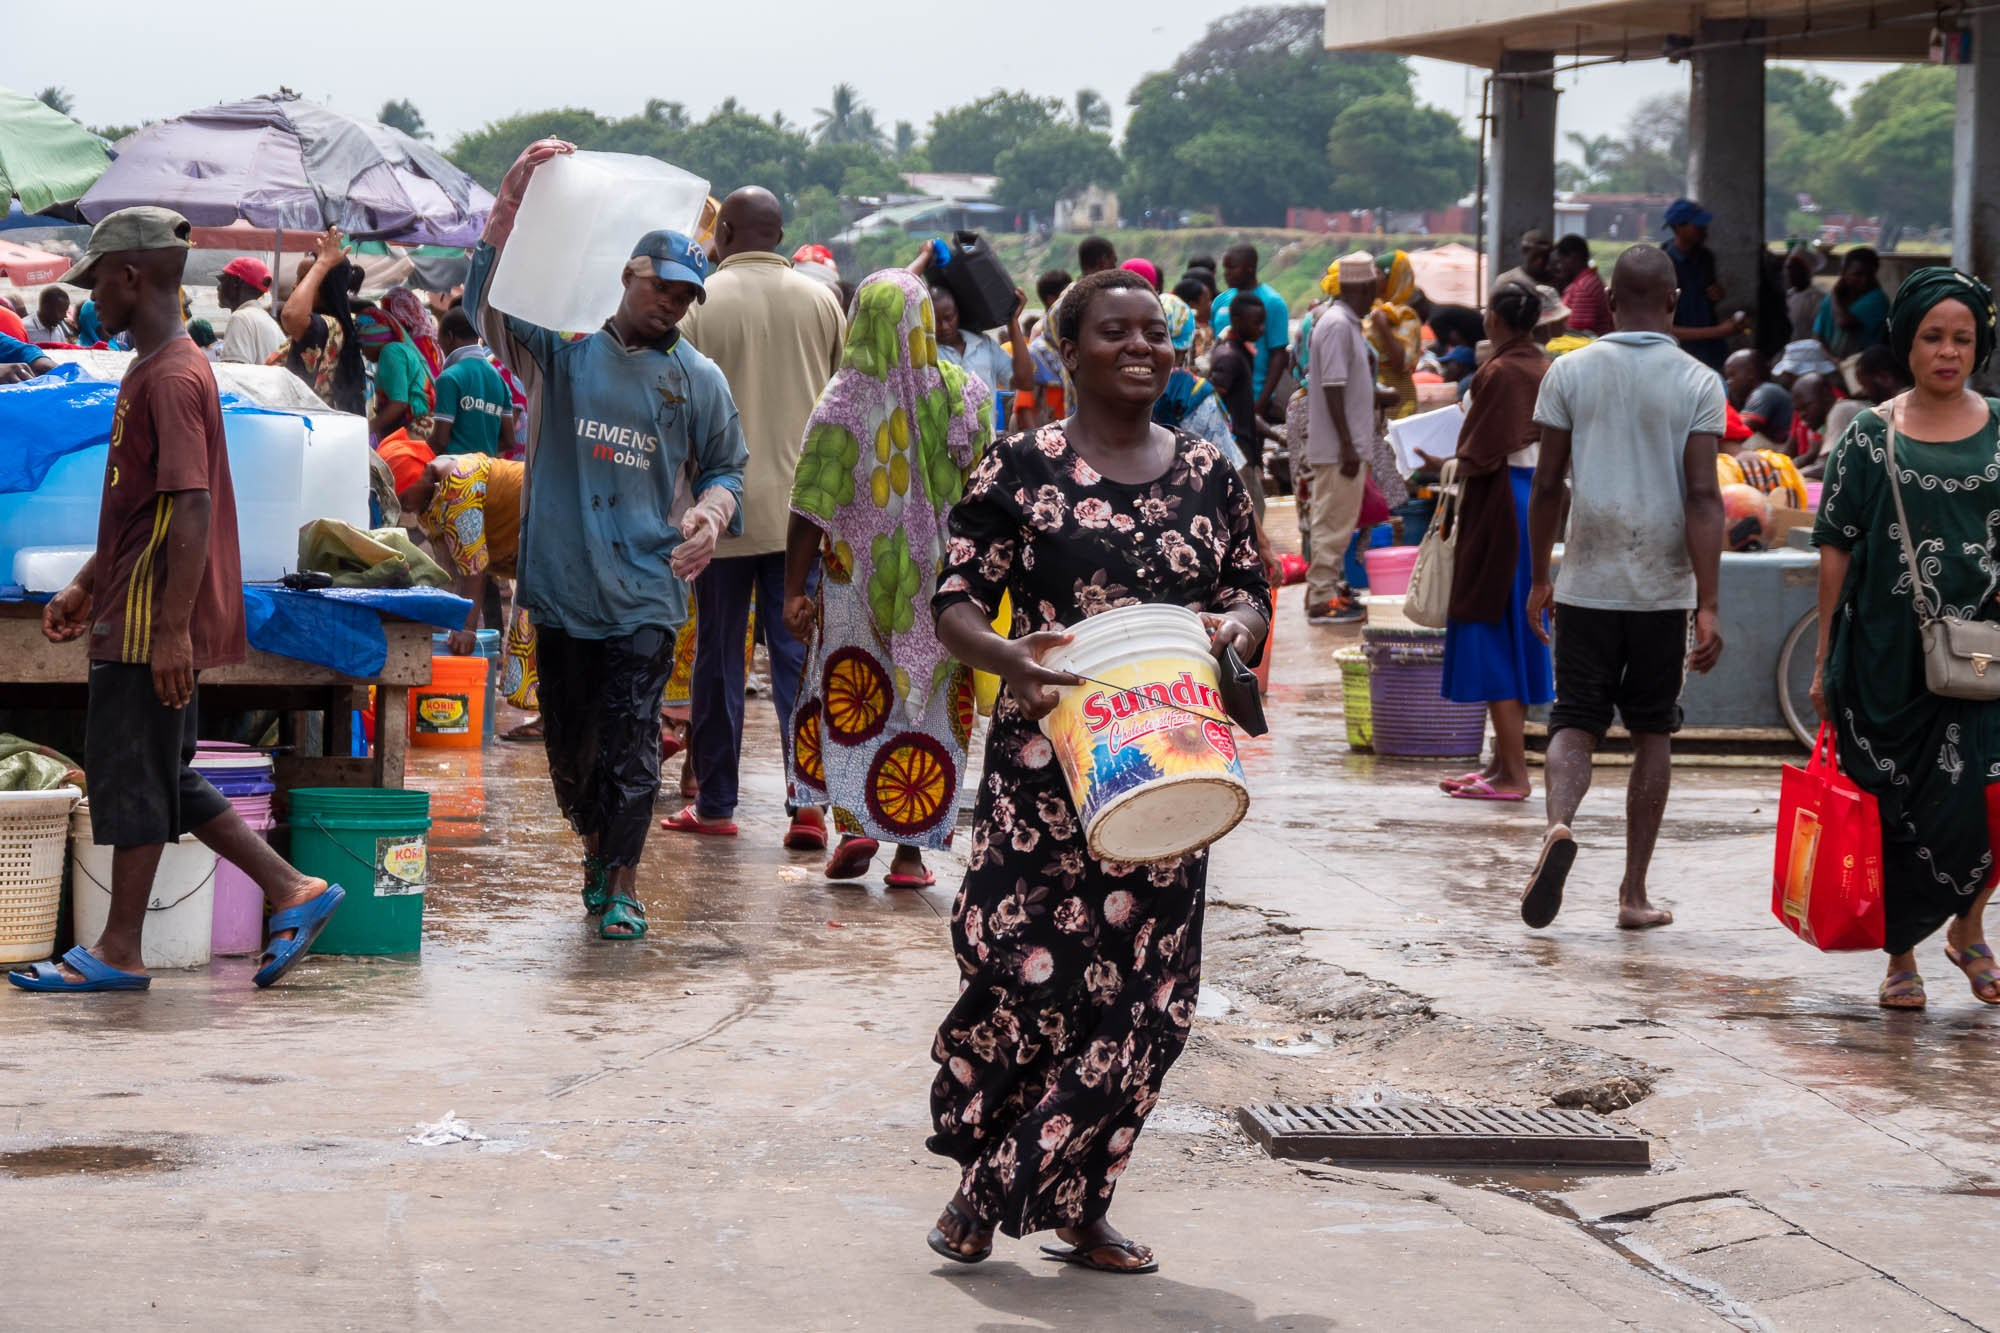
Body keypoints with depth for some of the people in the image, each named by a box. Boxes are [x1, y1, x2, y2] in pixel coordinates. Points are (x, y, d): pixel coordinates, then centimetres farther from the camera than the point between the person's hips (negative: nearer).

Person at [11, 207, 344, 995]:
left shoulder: (171, 379, -16)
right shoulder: (154, 373, 16)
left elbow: (192, 508, -22)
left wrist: (173, 629, -24)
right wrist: (85, 587, 23)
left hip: (153, 627, -10)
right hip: (135, 618, 10)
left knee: (132, 780, -1)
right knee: (164, 782, 14)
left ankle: (119, 952, 7)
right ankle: (293, 893, 15)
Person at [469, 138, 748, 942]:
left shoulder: (699, 380, 9)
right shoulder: (562, 345, 6)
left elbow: (726, 469, 16)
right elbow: (488, 296, -5)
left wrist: (710, 514, -7)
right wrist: (514, 198, -16)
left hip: (646, 589, -1)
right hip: (562, 581, 1)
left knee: (630, 739, -8)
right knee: (567, 737, 8)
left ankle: (621, 884, -2)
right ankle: (595, 844, 31)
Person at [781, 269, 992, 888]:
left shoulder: (843, 401, -9)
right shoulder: (965, 392, -4)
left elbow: (813, 507, -11)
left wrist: (794, 589, -6)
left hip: (859, 576, -1)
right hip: (942, 578, 1)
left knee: (850, 704, 13)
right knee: (928, 704, 9)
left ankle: (853, 822, -2)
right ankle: (911, 848, 8)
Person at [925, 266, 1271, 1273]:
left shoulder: (1208, 474, 10)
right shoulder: (1020, 469, -1)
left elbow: (1251, 596, 15)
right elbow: (955, 603, -2)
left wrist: (1233, 628, -9)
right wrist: (1008, 656, -23)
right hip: (1045, 763, -4)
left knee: (1145, 990, 2)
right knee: (1026, 970, -10)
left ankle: (1077, 1207, 14)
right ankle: (979, 1183, 10)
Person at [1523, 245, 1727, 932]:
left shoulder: (1570, 372, 0)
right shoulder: (1698, 383, -4)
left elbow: (1547, 485, 1)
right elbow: (1703, 497, -10)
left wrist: (1539, 579, 12)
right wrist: (1707, 608, -11)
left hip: (1586, 584, 0)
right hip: (1663, 587, 0)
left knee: (1575, 720, 6)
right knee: (1653, 731, 11)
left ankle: (1559, 823, -25)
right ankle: (1634, 893, 12)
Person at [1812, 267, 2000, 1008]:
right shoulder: (1871, 437, 4)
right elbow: (1837, 550, 4)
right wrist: (1825, 659, 1)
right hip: (1889, 654, 0)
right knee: (1899, 808, 5)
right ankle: (1902, 957, 18)